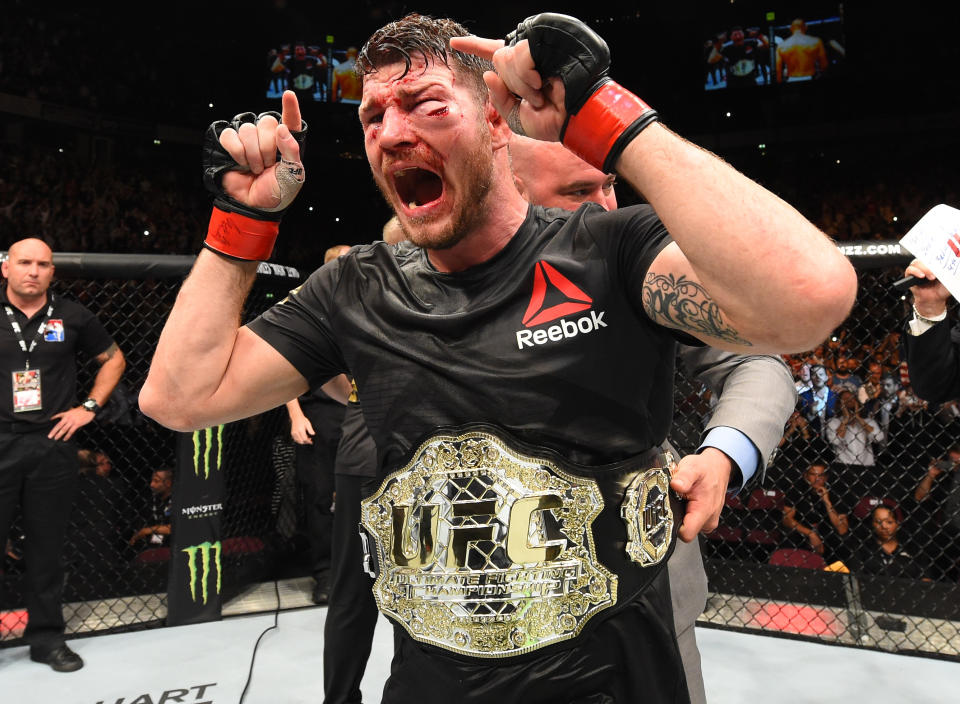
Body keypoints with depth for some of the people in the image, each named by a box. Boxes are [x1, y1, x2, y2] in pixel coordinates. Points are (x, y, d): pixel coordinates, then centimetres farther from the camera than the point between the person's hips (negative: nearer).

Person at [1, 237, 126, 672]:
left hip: (53, 444, 1)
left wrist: (89, 407, 6)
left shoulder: (72, 317, 4)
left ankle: (47, 637, 23)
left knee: (48, 548, 10)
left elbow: (113, 359, 16)